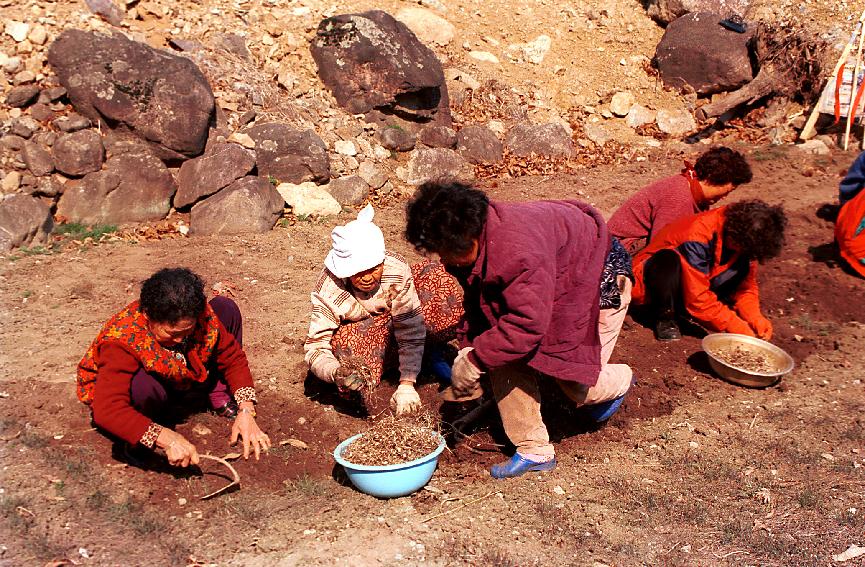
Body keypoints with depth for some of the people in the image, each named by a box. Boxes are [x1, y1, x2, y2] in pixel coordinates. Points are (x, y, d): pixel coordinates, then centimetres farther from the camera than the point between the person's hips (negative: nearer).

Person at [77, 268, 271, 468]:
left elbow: (233, 357, -14)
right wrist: (166, 438, -56)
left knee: (226, 308, -14)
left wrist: (246, 410, -28)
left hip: (185, 382, 5)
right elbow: (106, 410, -47)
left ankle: (219, 397, -5)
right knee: (144, 385, -44)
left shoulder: (199, 314, -24)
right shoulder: (123, 341, -38)